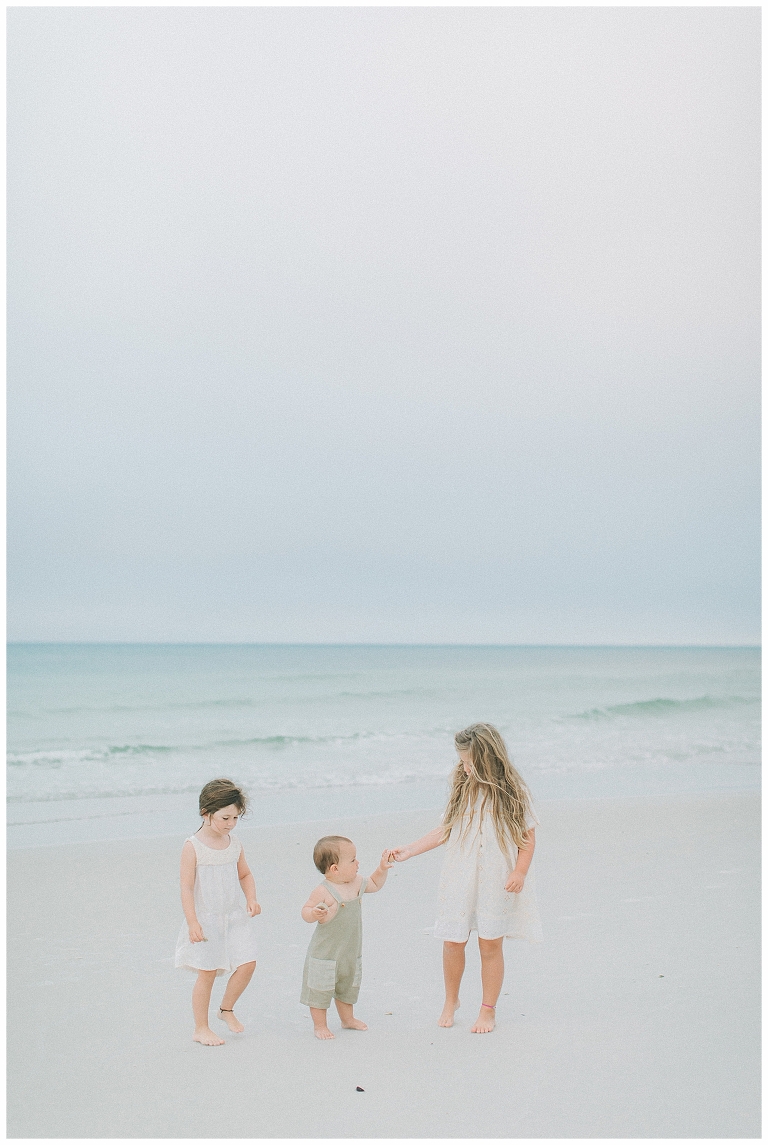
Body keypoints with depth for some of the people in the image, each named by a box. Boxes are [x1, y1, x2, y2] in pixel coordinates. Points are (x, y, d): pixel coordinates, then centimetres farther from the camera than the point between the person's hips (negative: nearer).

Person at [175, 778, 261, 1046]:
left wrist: (251, 899, 1)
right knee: (207, 972, 2)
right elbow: (187, 887, -13)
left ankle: (226, 1008, 23)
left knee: (247, 964, -2)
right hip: (206, 920, -5)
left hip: (236, 916, 5)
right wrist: (192, 922, -18)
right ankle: (201, 1028, 20)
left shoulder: (235, 844, 3)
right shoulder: (193, 847, -13)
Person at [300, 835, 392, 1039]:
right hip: (325, 954, -7)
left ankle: (348, 1019, 43)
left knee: (348, 988, 24)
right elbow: (306, 911, -22)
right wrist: (315, 913, -42)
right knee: (321, 989, 6)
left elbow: (375, 884, 17)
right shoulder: (323, 892, -25)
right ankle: (320, 1025, 23)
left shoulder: (357, 883, -2)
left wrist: (382, 868, 3)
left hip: (351, 952, 7)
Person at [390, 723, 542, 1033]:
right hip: (459, 879, 2)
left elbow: (528, 836, -2)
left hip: (497, 882, -2)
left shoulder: (512, 790, -7)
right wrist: (408, 851, 3)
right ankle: (450, 1001, 30)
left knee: (490, 945, 4)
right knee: (453, 941, 5)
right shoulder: (462, 787, 0)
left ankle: (488, 1010, 23)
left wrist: (520, 871, -14)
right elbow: (446, 830, 6)